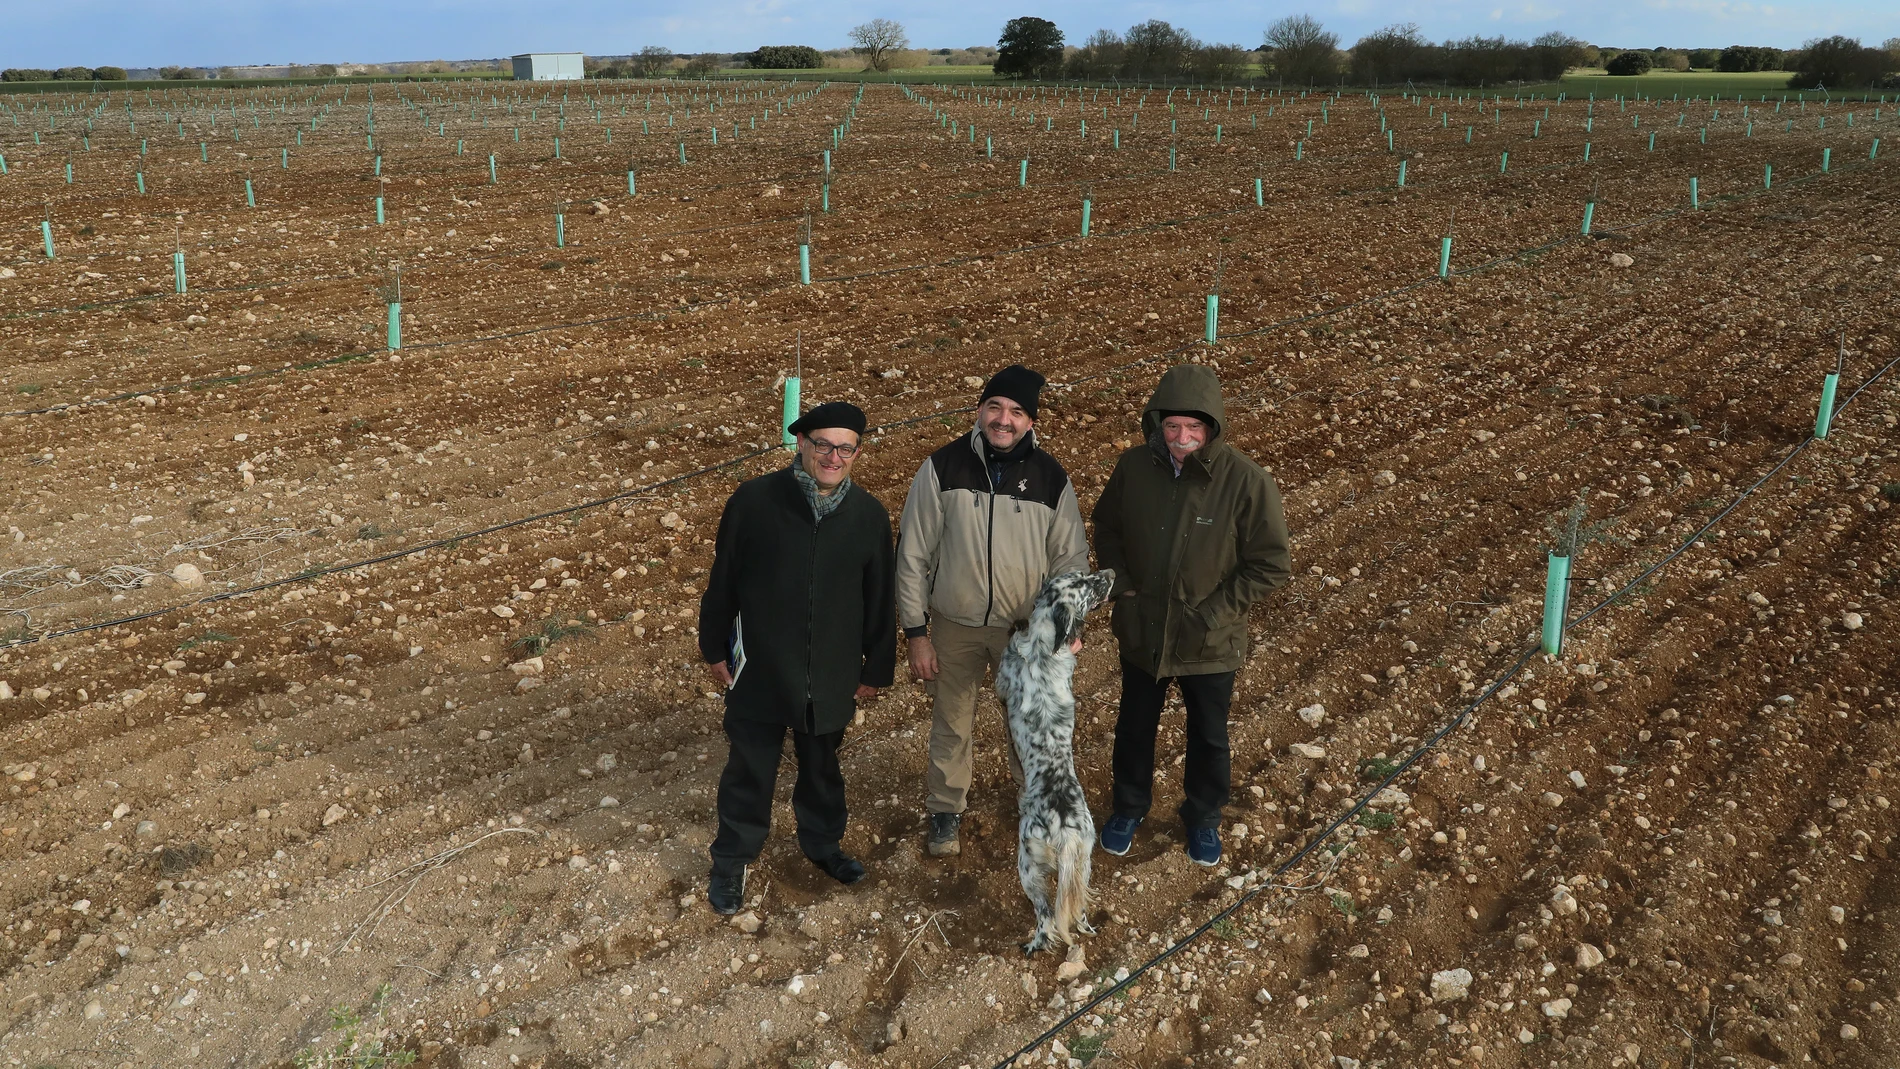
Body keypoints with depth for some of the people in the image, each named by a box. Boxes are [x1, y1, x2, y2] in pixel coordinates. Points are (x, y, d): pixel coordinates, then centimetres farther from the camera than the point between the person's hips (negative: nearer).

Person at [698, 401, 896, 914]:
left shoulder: (869, 515, -7)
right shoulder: (753, 500, -14)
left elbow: (880, 599, 2)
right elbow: (722, 580, -3)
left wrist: (875, 668, 7)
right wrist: (714, 650, 3)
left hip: (831, 675, 2)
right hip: (759, 671, -2)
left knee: (822, 766, 22)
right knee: (750, 770, 12)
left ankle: (822, 843, 45)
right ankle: (732, 861, 32)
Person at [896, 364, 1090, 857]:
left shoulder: (1051, 478, -11)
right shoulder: (942, 468, -14)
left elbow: (1071, 558, -2)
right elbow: (912, 554, -8)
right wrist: (917, 632, -8)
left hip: (1026, 628, 0)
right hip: (954, 626, 0)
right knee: (951, 725, 17)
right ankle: (945, 809, 40)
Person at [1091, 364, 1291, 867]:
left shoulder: (1246, 481, -22)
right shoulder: (1134, 467, -13)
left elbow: (1270, 562, -14)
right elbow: (1107, 527, 5)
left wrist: (1214, 613, -17)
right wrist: (1120, 585, -6)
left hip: (1209, 644, -2)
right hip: (1141, 632, 2)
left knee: (1208, 735, 20)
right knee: (1135, 725, 23)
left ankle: (1204, 818, 46)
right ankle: (1128, 807, 48)